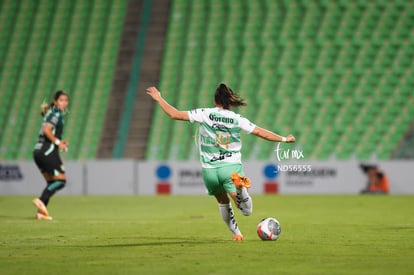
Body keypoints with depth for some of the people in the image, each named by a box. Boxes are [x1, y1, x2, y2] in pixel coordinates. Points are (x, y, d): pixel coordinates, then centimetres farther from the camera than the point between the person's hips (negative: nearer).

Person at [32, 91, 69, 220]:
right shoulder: (56, 114, -8)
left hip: (38, 151, 10)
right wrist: (58, 142, -15)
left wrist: (59, 142, 14)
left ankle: (41, 212, 3)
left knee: (51, 182, 11)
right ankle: (41, 200, -20)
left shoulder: (52, 113, 21)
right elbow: (47, 130, -21)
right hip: (48, 151, -10)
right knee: (61, 180, -7)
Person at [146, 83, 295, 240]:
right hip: (231, 167, -1)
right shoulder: (237, 119, 2)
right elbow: (261, 133, 4)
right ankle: (240, 188, -38)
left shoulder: (205, 114, 0)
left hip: (209, 169, 1)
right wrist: (284, 139, 16)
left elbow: (174, 114, -2)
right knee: (247, 210, -7)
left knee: (223, 202, 26)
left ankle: (236, 233, 28)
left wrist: (158, 98, 11)